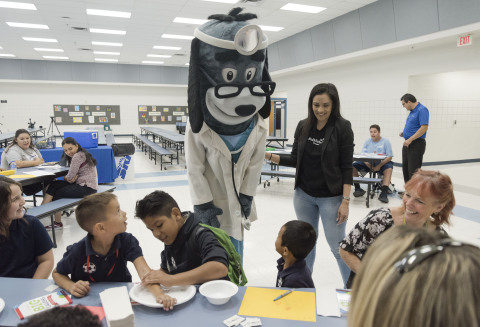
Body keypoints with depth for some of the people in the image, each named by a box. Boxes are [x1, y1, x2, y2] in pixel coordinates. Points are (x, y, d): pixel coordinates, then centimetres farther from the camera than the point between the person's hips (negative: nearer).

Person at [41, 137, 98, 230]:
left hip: (87, 187, -10)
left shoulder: (77, 156, -14)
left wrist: (66, 178, 8)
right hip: (84, 184, 10)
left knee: (57, 193, -3)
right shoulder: (82, 154, 17)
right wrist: (71, 178, -9)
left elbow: (70, 176, -14)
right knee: (53, 185, 2)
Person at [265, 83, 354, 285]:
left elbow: (347, 167, -10)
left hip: (331, 197, -4)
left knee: (337, 247, 5)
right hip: (303, 195, 4)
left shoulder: (342, 127, -10)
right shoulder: (303, 126, 2)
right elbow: (295, 160, 7)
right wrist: (268, 156, -6)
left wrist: (345, 201, -13)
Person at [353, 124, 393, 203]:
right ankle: (357, 188, -10)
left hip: (381, 163, -3)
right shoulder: (367, 142, 9)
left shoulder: (385, 141, 0)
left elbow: (389, 157, -7)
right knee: (353, 166, -17)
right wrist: (368, 165, -18)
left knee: (389, 168, -34)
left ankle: (384, 192, -37)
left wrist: (379, 165, -21)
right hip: (368, 163, 3)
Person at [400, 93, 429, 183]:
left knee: (413, 171, -6)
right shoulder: (412, 111, 15)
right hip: (407, 144, 10)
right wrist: (404, 133, 10)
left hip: (416, 144, -10)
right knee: (405, 169, 14)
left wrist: (410, 139, -23)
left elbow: (424, 128, -23)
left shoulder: (422, 110, -15)